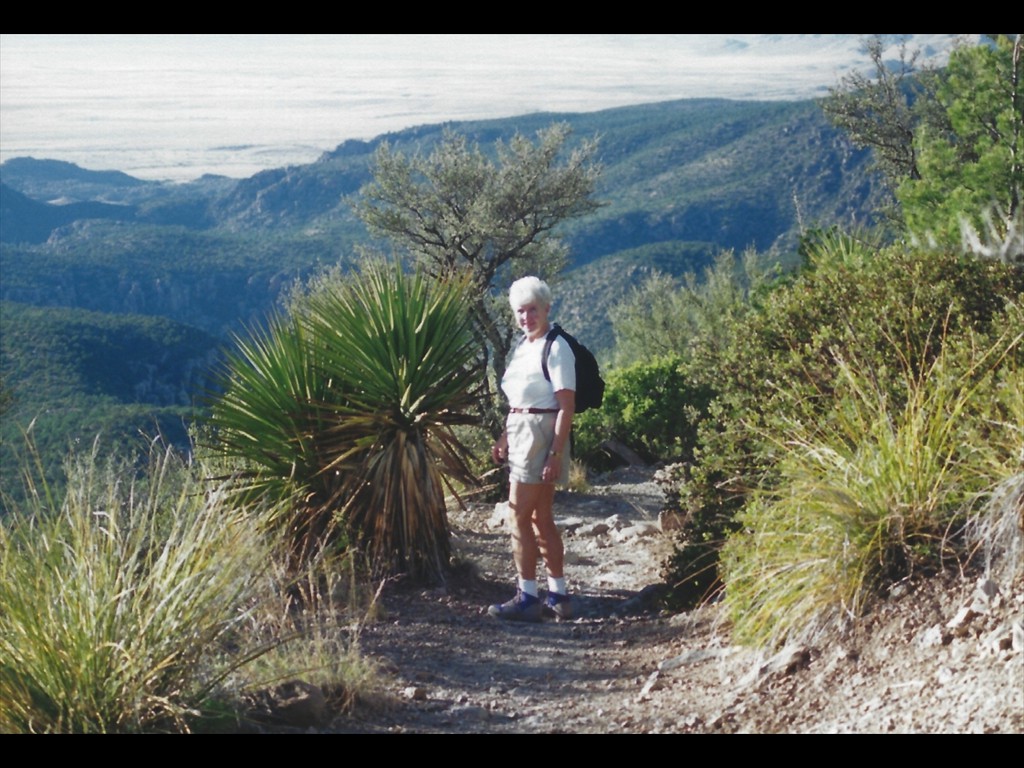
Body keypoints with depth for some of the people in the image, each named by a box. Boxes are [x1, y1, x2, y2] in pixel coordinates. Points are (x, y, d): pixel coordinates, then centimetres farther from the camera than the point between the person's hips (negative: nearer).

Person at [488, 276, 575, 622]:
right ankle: (558, 595, 18)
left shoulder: (556, 348, -14)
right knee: (541, 518, 12)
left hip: (541, 434, -9)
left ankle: (527, 598, -4)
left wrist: (555, 453, -22)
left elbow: (566, 406, -18)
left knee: (519, 516, -9)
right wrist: (504, 437, 16)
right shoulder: (522, 347, 13)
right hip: (521, 432, 9)